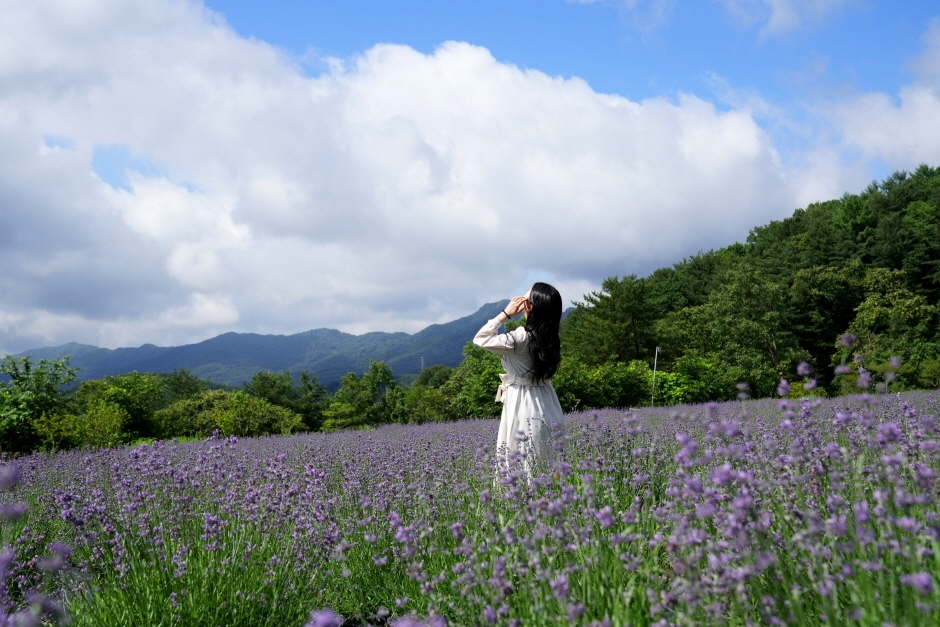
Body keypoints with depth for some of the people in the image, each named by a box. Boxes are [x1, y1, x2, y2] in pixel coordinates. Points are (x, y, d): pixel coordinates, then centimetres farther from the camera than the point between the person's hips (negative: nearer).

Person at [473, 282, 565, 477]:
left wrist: (505, 314, -9)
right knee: (545, 464, 12)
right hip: (545, 405, 8)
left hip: (523, 405, -7)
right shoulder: (549, 336, 1)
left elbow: (480, 339, -10)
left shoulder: (521, 337, -21)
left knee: (522, 465, 0)